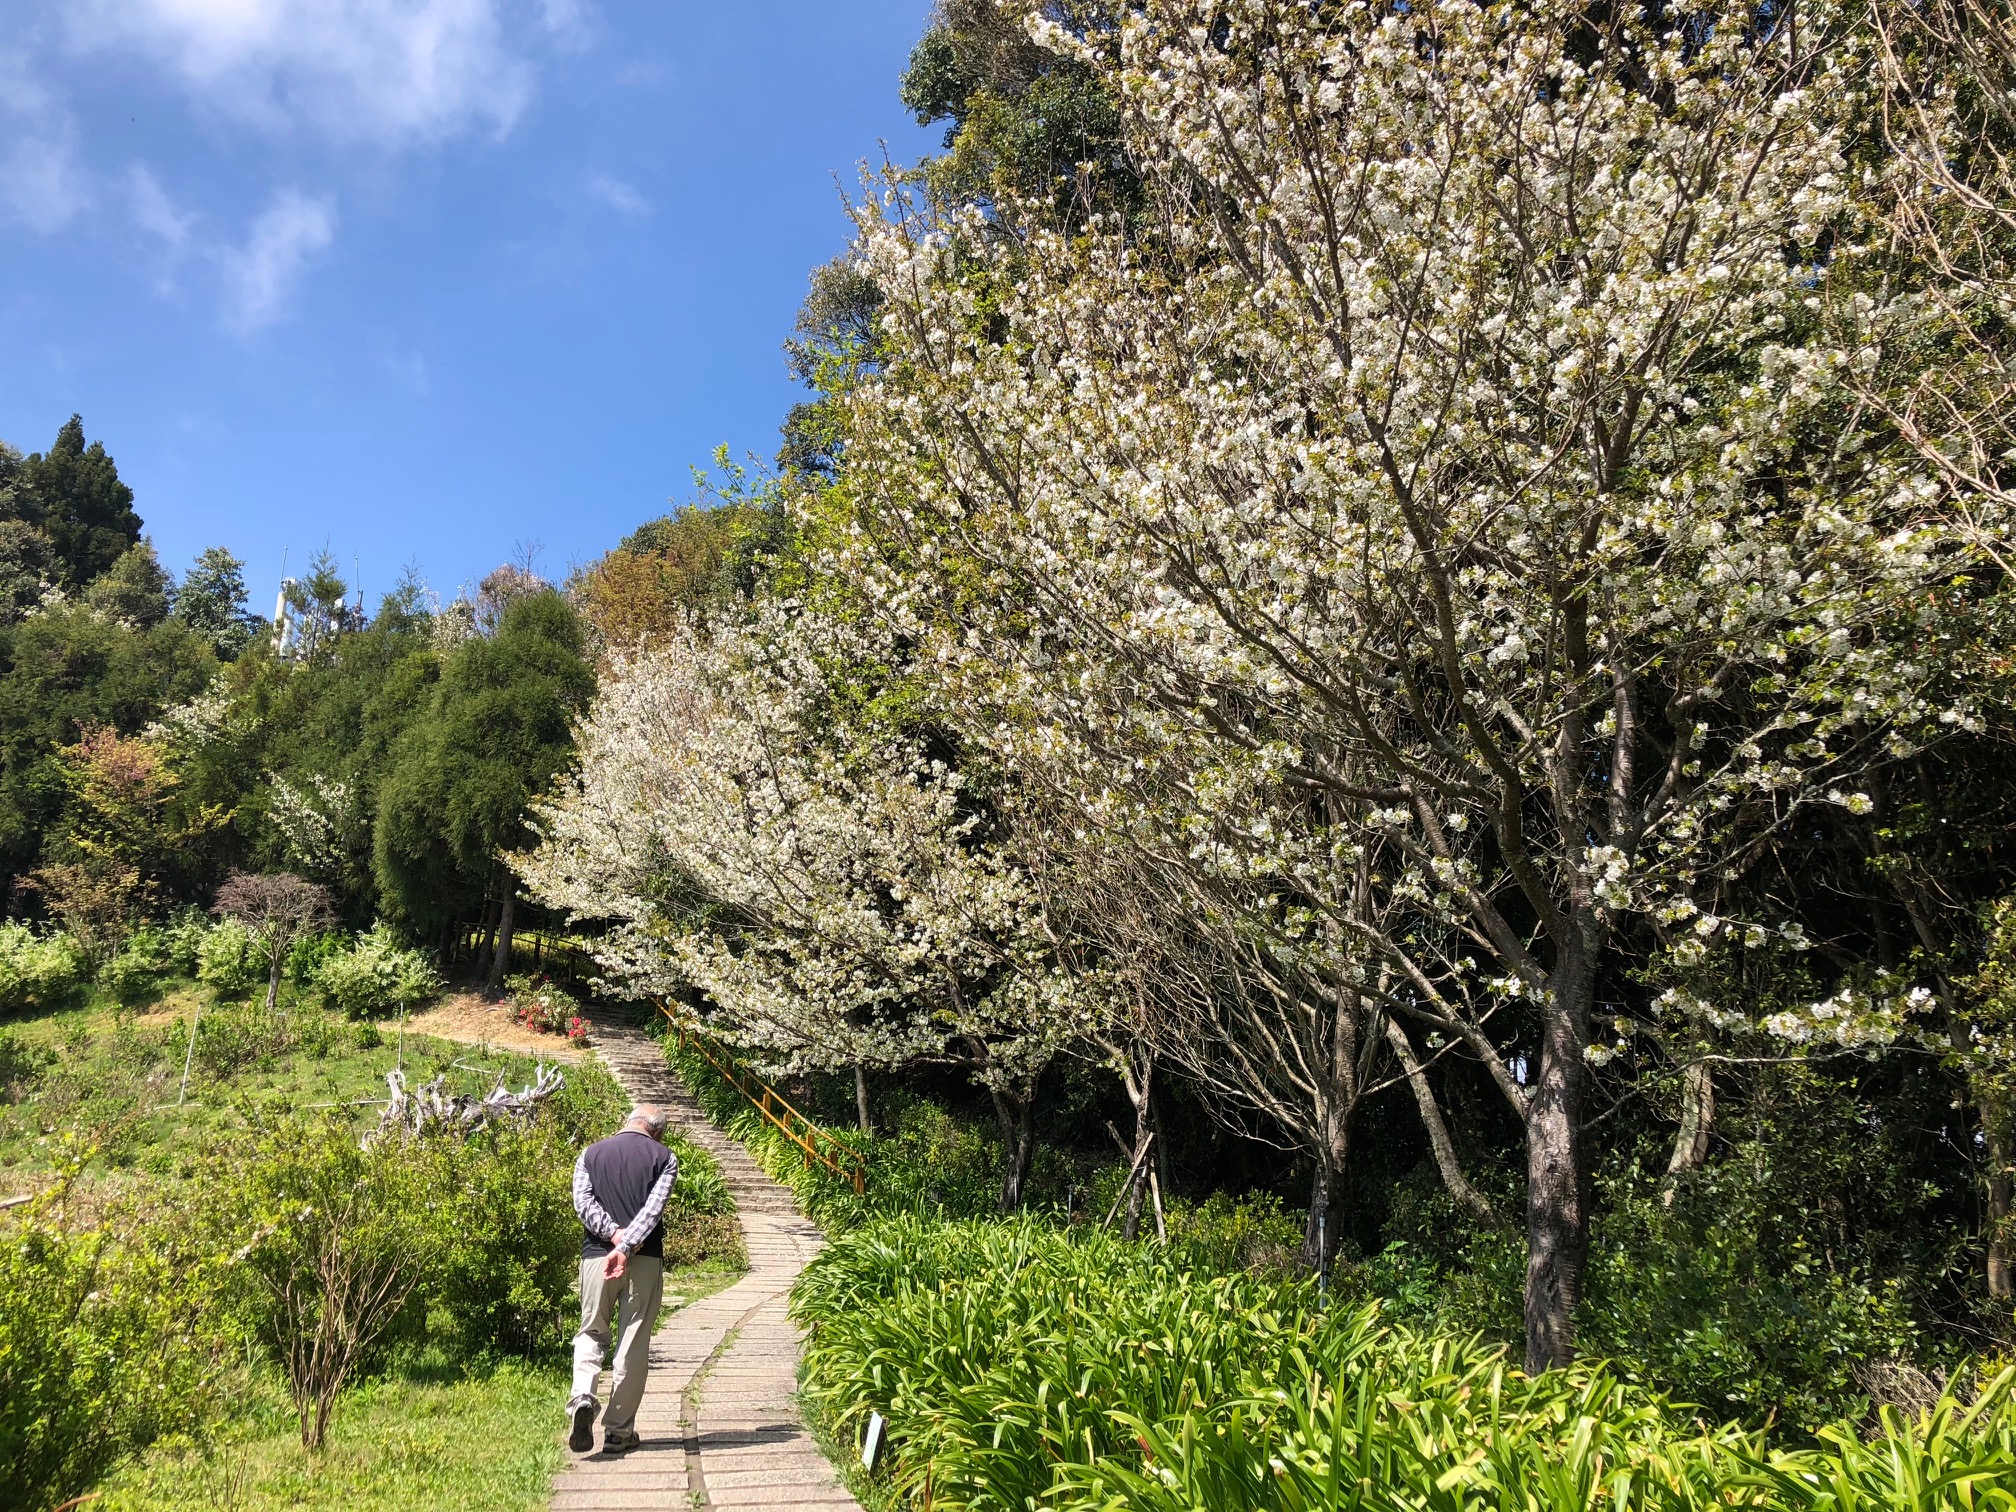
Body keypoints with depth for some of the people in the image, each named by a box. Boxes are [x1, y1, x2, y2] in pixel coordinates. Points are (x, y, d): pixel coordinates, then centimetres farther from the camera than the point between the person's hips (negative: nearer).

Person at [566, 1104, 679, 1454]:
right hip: (646, 1258, -1)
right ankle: (619, 1431, 11)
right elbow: (653, 1209, -11)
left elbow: (583, 1202, -3)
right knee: (633, 1343, 7)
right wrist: (626, 1247, -17)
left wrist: (614, 1234, -11)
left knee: (591, 1333, 16)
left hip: (597, 1254, 2)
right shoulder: (663, 1158, 4)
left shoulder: (590, 1154, 12)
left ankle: (582, 1397, -9)